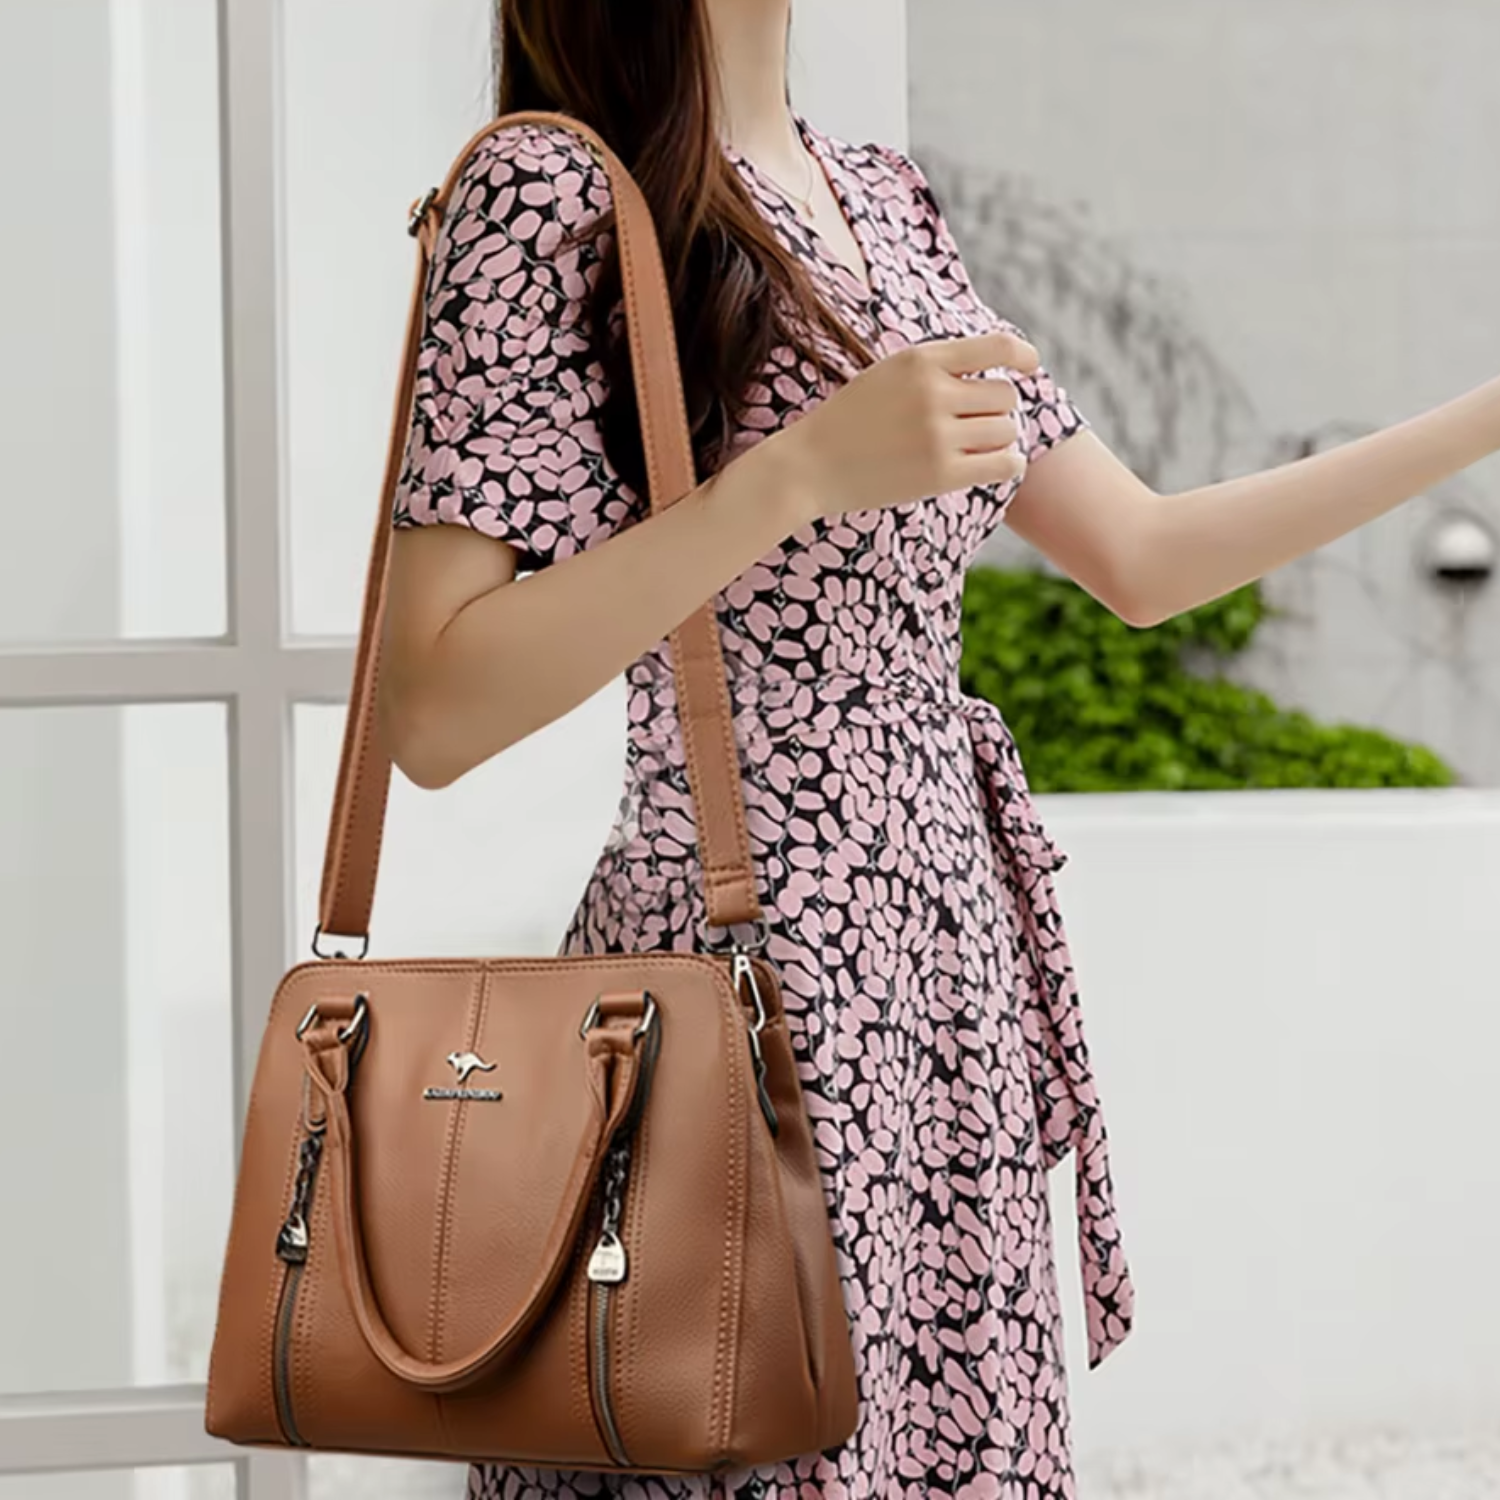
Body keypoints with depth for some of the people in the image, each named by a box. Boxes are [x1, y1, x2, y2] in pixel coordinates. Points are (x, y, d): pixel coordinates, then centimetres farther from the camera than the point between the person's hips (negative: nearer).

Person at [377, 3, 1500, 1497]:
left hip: (950, 972, 7)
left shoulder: (885, 199, 13)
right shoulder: (550, 191, -10)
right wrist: (805, 469, -22)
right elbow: (432, 713, -16)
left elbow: (1142, 556, 17)